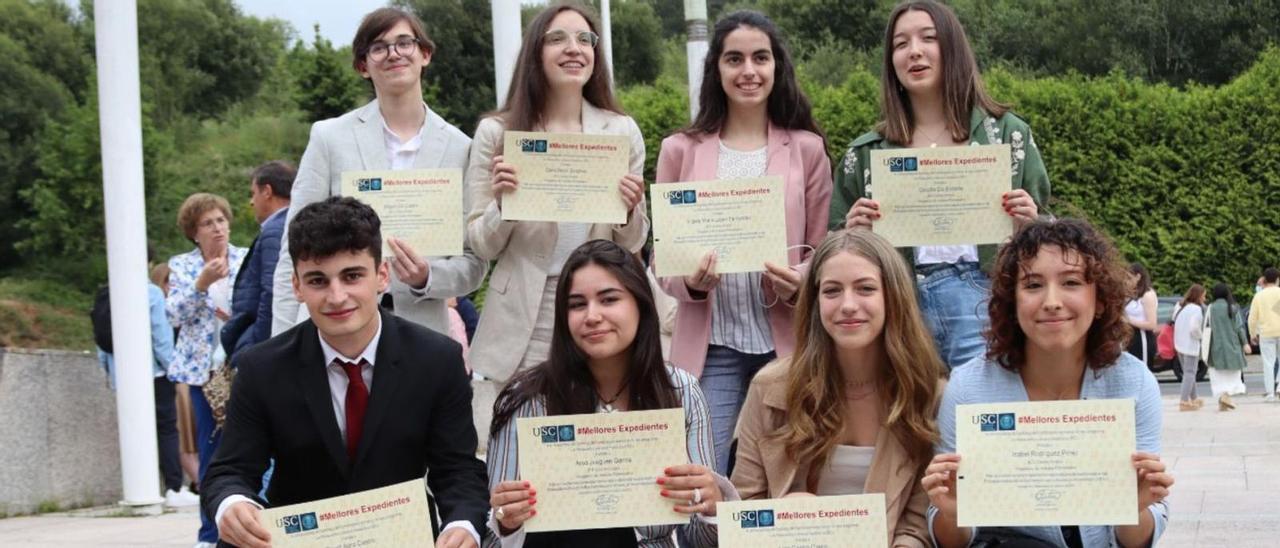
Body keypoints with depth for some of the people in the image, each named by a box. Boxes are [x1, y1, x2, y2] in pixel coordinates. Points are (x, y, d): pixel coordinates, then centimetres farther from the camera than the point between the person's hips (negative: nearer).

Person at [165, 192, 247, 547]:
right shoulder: (181, 266, 6)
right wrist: (201, 283, -16)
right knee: (211, 448, 4)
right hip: (204, 367, 1)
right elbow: (174, 315, -4)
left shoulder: (247, 259, 5)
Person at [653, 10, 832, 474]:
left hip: (788, 343, 1)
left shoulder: (807, 148, 7)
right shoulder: (681, 150, 7)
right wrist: (690, 280, -14)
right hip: (710, 347, 0)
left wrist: (801, 283, -14)